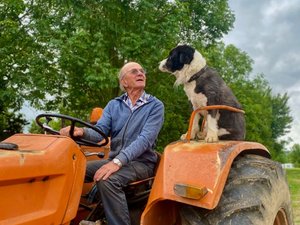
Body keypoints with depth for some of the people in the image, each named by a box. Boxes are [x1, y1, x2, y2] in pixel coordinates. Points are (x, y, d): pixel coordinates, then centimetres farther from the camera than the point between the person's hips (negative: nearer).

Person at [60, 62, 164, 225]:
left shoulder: (155, 105, -5)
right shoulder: (113, 105, 9)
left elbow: (145, 139, -18)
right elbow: (100, 131, -2)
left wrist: (118, 162, -31)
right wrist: (82, 132, -27)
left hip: (141, 162, -5)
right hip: (114, 159, 5)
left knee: (107, 180, -32)